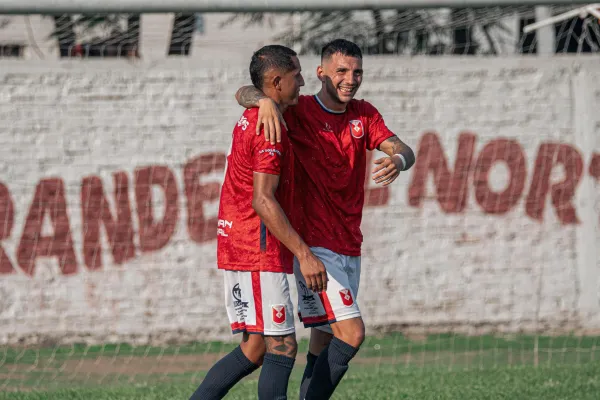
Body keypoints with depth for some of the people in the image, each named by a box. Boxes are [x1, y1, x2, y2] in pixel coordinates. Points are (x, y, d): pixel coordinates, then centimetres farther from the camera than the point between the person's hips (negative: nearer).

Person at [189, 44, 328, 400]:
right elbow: (263, 201, -21)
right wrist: (304, 254, -23)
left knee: (255, 349, 12)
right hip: (260, 254, -10)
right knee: (283, 348, -7)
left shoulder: (249, 120, 14)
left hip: (237, 250, 10)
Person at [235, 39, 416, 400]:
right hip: (315, 244, -6)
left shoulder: (364, 115, 9)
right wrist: (265, 99, -34)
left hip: (350, 245, 6)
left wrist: (398, 160, -26)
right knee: (351, 332, -18)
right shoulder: (298, 111, -5)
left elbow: (403, 150, -1)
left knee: (325, 339, 9)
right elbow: (243, 93, -11)